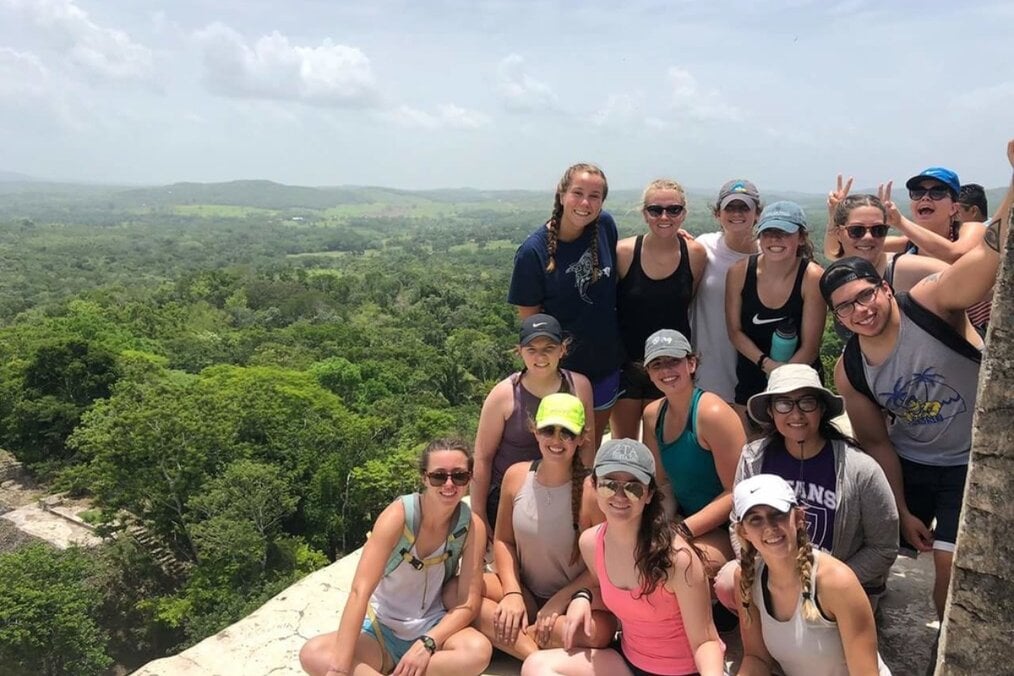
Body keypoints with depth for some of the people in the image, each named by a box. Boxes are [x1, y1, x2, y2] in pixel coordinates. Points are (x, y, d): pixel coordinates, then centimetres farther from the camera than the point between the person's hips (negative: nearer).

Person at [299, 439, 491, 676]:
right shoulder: (399, 515, -19)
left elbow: (468, 604, -10)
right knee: (312, 654, -27)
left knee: (479, 650, -32)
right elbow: (359, 592, -27)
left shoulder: (472, 526, -12)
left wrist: (427, 644, -26)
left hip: (434, 630, 2)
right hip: (382, 631, -1)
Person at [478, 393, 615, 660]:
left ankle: (518, 636, -11)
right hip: (526, 593, 4)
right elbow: (503, 540, 3)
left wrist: (559, 602, -16)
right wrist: (512, 593, -10)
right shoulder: (516, 476, -6)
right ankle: (537, 658, -17)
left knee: (599, 631, -35)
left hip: (573, 599, -3)